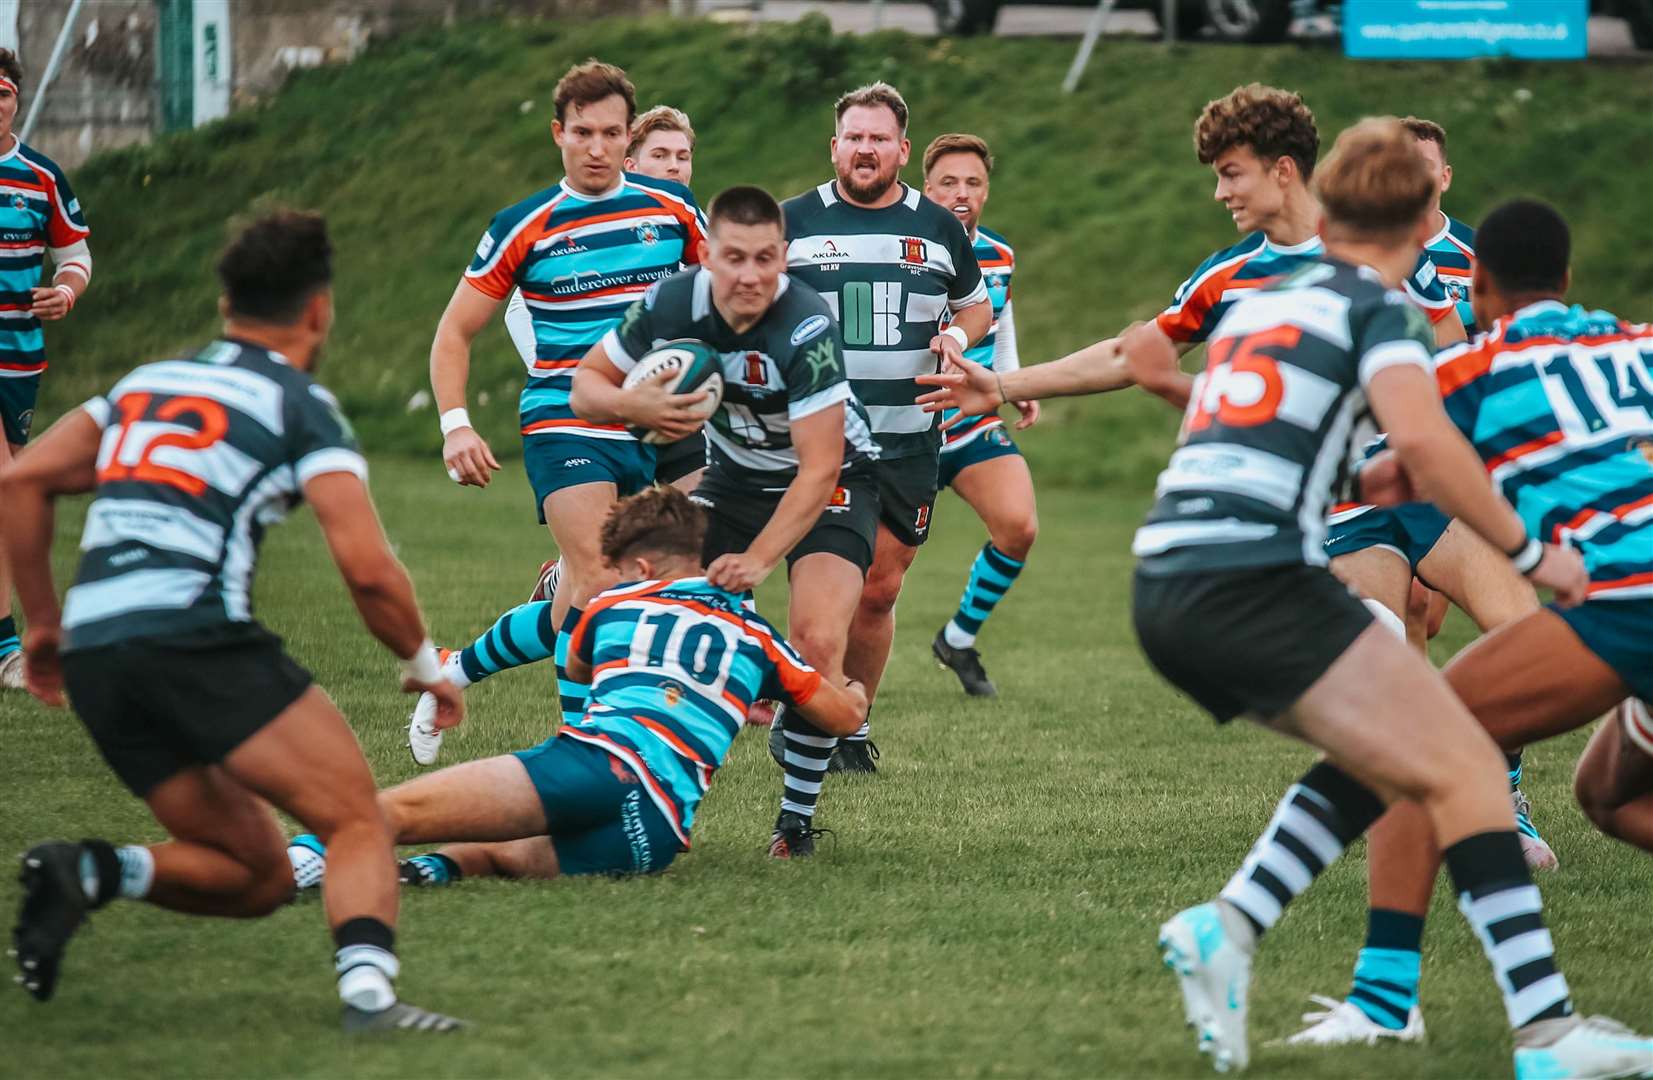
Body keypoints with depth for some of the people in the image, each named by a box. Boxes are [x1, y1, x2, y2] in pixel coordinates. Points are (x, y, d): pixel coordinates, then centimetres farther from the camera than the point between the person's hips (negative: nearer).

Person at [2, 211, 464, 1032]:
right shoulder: (300, 405, 4)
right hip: (194, 634, -6)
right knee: (359, 824, -4)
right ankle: (367, 989, -29)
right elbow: (367, 568, -6)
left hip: (92, 655, 6)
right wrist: (424, 665, 10)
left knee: (260, 876, 14)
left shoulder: (145, 382, 23)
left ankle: (91, 873, -9)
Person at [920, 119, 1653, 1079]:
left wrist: (1009, 387, 51)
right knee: (1465, 770, -7)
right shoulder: (1383, 310, 1)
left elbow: (1143, 350, 37)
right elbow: (1420, 435, -16)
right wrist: (1530, 552, -9)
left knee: (1384, 759, 19)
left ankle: (1229, 928, 4)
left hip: (1165, 593, 8)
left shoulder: (1264, 299, 23)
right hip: (1257, 579, -8)